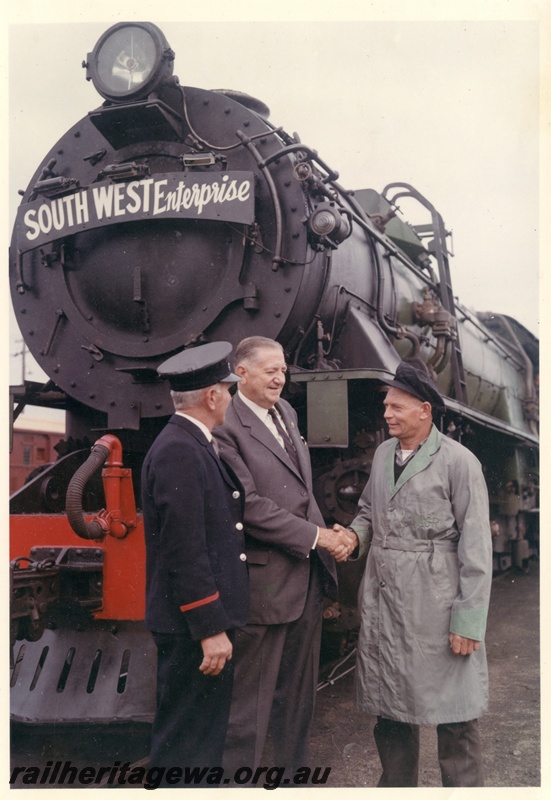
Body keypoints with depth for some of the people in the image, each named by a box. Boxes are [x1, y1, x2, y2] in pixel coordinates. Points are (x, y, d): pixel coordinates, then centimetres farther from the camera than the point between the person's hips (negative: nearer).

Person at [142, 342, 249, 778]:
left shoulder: (193, 445, 12)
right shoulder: (178, 452, -20)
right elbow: (184, 552, -23)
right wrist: (211, 630, -21)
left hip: (207, 617, 10)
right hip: (194, 625, -10)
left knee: (205, 731, 19)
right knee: (186, 742, 1)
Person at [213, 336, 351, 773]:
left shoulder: (286, 412, 12)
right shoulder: (226, 427, -15)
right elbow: (250, 507, -20)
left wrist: (328, 537, 9)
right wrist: (316, 536, -16)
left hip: (307, 578, 8)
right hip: (264, 584, -8)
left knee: (299, 694, 20)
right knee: (251, 700, 4)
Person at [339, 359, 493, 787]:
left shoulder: (458, 462, -11)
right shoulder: (383, 453, 8)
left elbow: (475, 549, -12)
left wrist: (468, 620, -13)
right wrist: (355, 534, -1)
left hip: (436, 605, -6)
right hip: (383, 600, 6)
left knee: (454, 712, 5)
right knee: (390, 704, 17)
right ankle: (396, 784, 34)